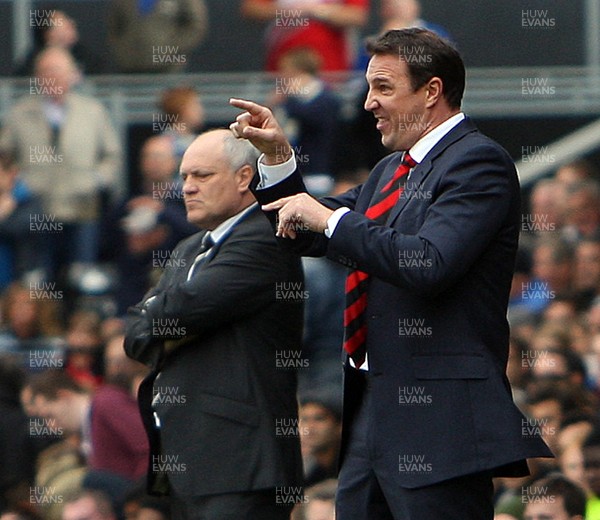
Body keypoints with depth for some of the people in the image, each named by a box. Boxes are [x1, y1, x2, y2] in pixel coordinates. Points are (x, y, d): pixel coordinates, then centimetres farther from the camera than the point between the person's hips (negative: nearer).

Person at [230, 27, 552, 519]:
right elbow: (309, 237, 28)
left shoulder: (477, 161, -10)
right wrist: (278, 156, 14)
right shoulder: (392, 170, 21)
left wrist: (330, 219, -15)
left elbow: (427, 265, -24)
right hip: (374, 412, 10)